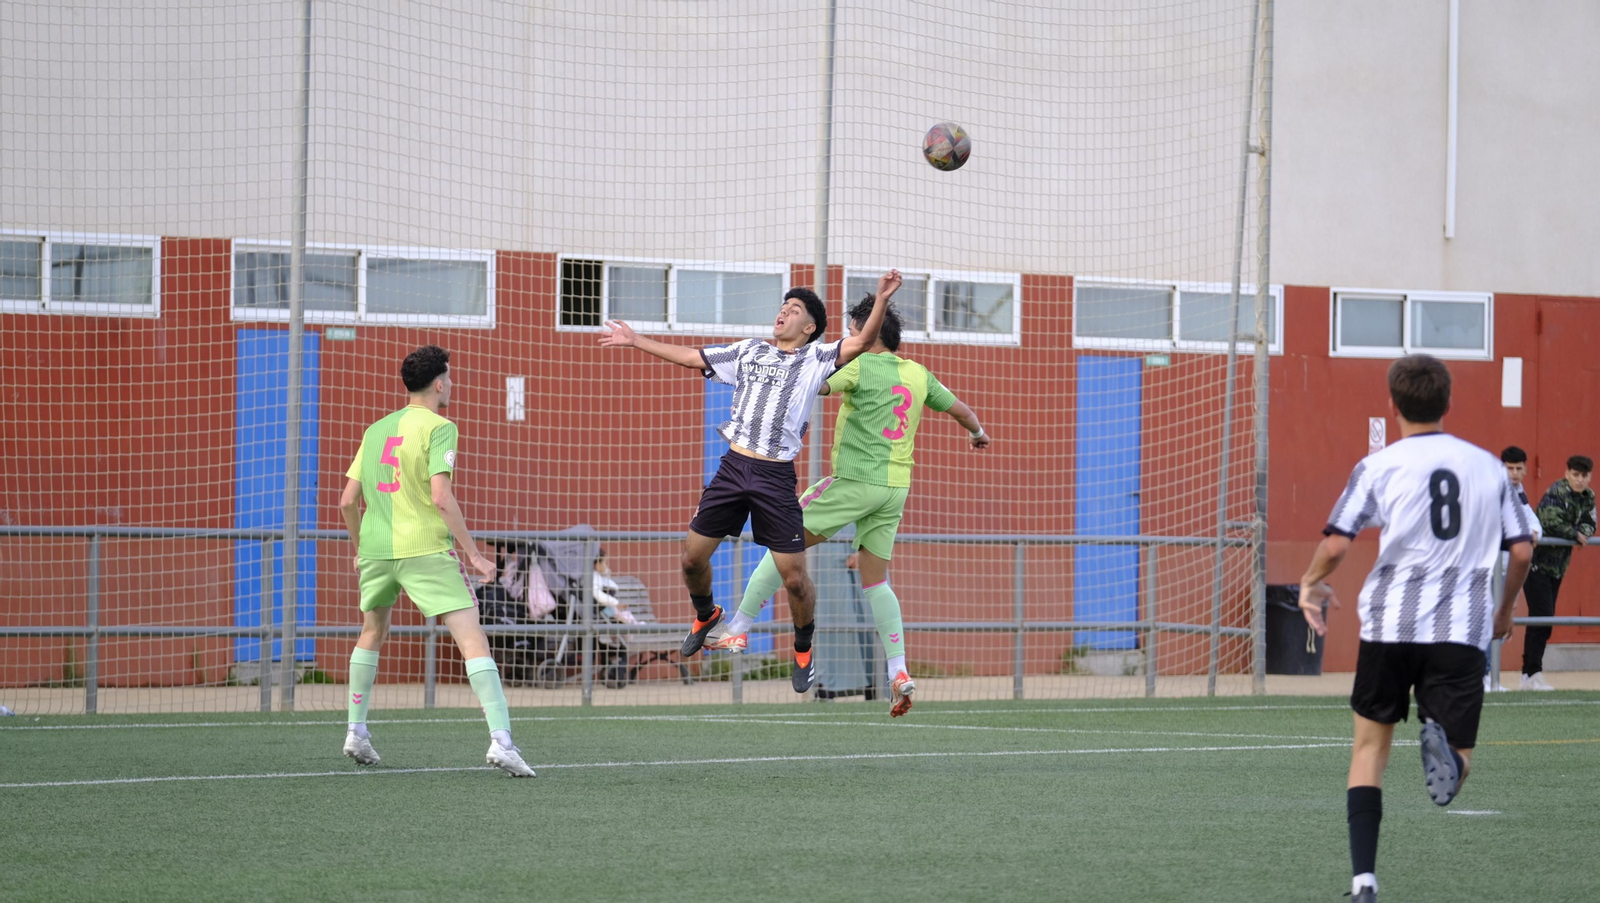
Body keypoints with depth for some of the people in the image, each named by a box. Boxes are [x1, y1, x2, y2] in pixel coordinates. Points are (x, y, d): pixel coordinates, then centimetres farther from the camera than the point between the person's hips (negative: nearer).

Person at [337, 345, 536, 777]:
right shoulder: (438, 428, -4)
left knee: (372, 633, 28)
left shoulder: (376, 430, 15)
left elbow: (348, 501, 15)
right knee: (473, 640, -10)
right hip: (426, 548, -6)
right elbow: (441, 497, -16)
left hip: (375, 548, 6)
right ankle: (500, 739, -23)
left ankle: (356, 733, 29)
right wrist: (473, 553, -13)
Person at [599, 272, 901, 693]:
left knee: (794, 576, -5)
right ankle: (705, 614, 38)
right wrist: (636, 341, 24)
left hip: (776, 477, -4)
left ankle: (803, 651, 18)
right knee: (693, 556, 7)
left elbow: (861, 342, -10)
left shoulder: (816, 358, 4)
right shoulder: (748, 352, 16)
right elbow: (690, 357, 23)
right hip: (733, 467, 4)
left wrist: (881, 301, -26)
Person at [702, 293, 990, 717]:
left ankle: (738, 631, 1)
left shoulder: (860, 366, -7)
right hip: (896, 487, 6)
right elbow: (960, 409, 25)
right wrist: (977, 433, 45)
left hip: (855, 480, -6)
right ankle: (899, 673, 1)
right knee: (875, 580, 12)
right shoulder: (919, 374, 12)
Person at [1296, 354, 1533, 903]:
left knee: (1371, 744, 16)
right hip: (1463, 630, 1)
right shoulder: (1488, 467, 8)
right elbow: (1522, 550, 8)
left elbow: (1336, 544, -8)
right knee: (1457, 766, 4)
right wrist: (1504, 611, 25)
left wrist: (1311, 585, 12)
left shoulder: (1379, 467, -1)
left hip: (1391, 626, -1)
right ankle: (1443, 745, -35)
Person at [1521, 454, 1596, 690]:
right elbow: (1552, 524, -27)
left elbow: (1589, 524, 8)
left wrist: (1583, 533, -15)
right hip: (1538, 562, -8)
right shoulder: (1556, 493, -17)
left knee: (1545, 619, 8)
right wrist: (1576, 535, -13)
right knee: (1541, 617, -13)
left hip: (1558, 566, 8)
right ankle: (1533, 673, -12)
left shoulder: (1588, 497, 8)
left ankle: (1529, 673, 13)